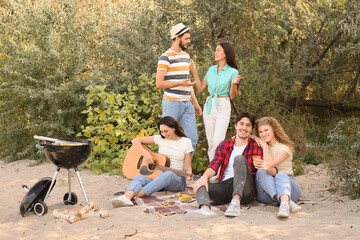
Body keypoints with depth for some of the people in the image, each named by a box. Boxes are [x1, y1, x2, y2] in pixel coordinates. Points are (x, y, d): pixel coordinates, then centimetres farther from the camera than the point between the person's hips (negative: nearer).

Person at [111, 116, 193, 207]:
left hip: (177, 180, -2)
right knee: (138, 178, -29)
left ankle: (135, 195, -47)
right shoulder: (160, 139, 6)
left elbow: (187, 167, 1)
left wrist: (188, 174, -22)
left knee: (168, 174, -40)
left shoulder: (186, 142, 1)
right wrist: (145, 154, -11)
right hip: (158, 175, 3)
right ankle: (126, 197, -61)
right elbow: (135, 140, 5)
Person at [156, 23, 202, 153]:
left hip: (187, 103, 7)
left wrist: (195, 103, 21)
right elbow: (159, 83, -14)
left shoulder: (186, 56, 16)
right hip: (172, 103, -7)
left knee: (193, 138, 4)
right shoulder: (165, 57, -9)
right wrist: (180, 83, -22)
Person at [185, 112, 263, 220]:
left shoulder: (256, 147, 11)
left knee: (240, 159, -25)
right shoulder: (223, 146, 19)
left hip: (244, 190, -3)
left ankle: (236, 202, -44)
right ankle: (205, 209, -54)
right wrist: (205, 176, -17)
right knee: (200, 184, -20)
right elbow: (214, 165, 2)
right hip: (224, 186, 3)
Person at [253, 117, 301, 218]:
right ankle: (288, 202, -50)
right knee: (261, 172, -27)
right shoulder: (259, 147, 15)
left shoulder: (285, 147, 1)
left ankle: (284, 203, -64)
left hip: (287, 184, -2)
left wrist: (264, 145, -8)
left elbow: (271, 163, -14)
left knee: (281, 175, -33)